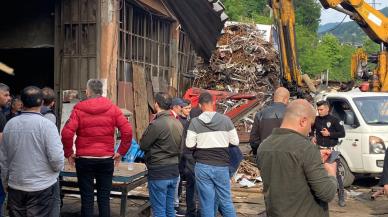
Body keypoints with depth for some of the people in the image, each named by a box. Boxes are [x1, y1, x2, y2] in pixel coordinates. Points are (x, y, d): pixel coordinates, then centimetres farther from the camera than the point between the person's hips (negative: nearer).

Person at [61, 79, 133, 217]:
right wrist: (121, 152, 4)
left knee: (87, 199, 8)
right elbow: (127, 131, -5)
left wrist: (69, 153, 0)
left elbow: (66, 133, -14)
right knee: (104, 198, 10)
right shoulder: (113, 109, 0)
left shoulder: (79, 109, -4)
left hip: (84, 159, -1)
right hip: (106, 159, 1)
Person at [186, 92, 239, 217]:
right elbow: (235, 142, 0)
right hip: (221, 166, 1)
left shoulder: (195, 122, -6)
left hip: (202, 166, 0)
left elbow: (189, 145, -6)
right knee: (226, 201, 12)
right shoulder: (225, 120, -4)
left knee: (206, 203, 7)